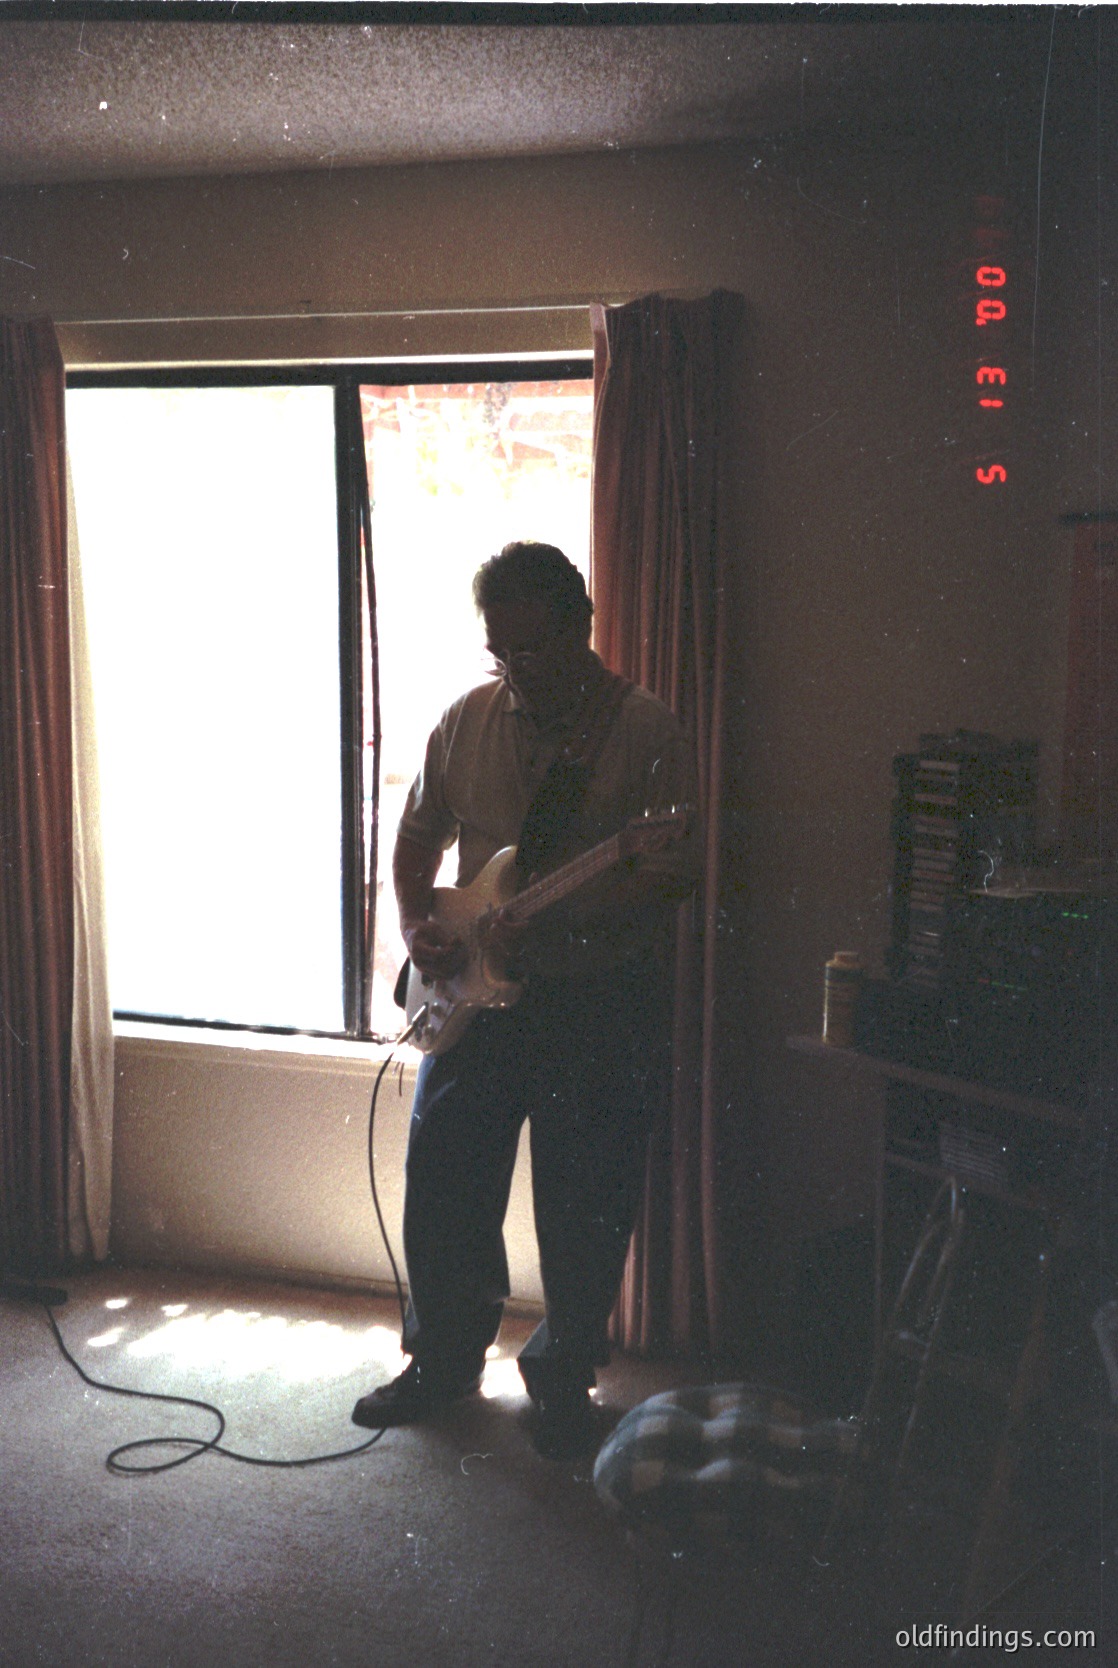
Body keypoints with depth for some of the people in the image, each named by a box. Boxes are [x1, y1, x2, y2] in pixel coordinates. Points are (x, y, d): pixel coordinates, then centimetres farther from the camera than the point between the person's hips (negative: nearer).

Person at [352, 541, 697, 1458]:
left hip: (604, 1002, -4)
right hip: (477, 993, 4)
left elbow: (675, 872, -13)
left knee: (585, 1210, 5)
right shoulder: (466, 720, 6)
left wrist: (549, 919, -23)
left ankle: (563, 1379, 27)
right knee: (443, 1188, 10)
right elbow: (418, 837, 16)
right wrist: (416, 921, -3)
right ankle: (445, 1359, 32)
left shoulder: (645, 728, -8)